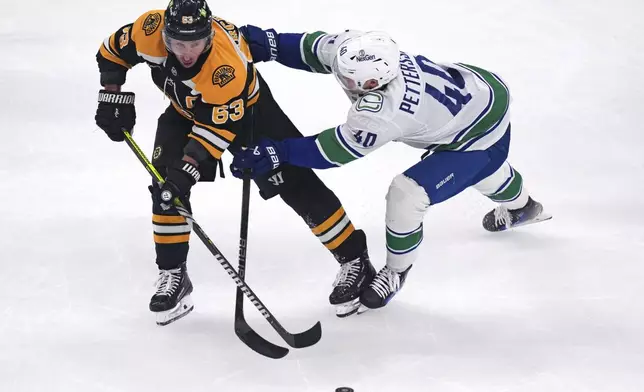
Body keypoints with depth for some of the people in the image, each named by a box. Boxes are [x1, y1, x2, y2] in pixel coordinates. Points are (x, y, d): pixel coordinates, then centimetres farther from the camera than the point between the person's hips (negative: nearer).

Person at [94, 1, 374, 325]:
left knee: (294, 183, -6)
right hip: (185, 110, 4)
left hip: (244, 109, -4)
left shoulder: (229, 66, -42)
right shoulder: (149, 31, -29)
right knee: (166, 182, -13)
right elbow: (112, 52, -7)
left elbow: (218, 128, -35)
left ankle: (354, 260, 6)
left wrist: (188, 169, -40)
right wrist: (113, 98, -10)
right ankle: (172, 275, 0)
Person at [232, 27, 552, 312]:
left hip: (480, 133, -9)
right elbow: (316, 48, -9)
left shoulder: (383, 111, -42)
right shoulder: (363, 50, -25)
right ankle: (521, 207, 71)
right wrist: (270, 44, -21)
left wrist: (279, 153, -30)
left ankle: (395, 274, 10)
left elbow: (336, 151, -30)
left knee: (406, 194, -16)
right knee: (484, 170, 38)